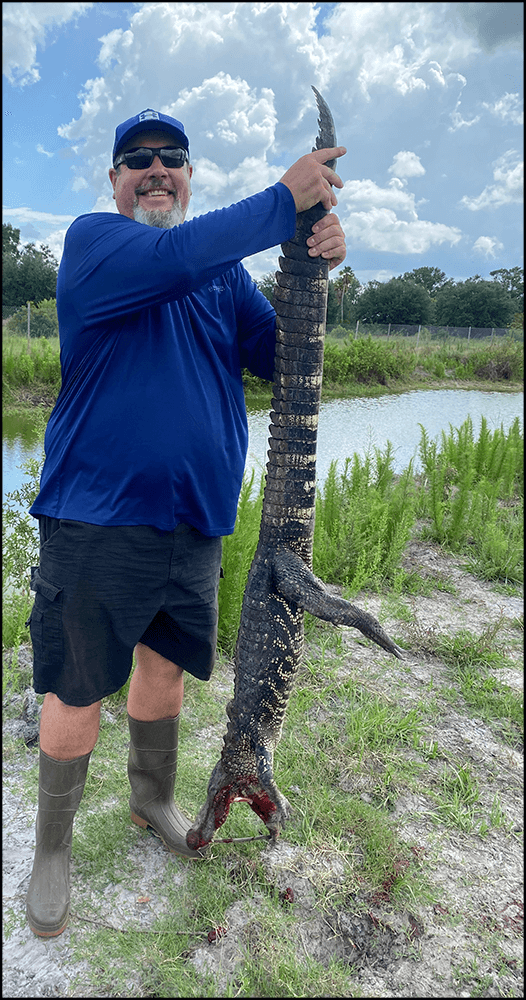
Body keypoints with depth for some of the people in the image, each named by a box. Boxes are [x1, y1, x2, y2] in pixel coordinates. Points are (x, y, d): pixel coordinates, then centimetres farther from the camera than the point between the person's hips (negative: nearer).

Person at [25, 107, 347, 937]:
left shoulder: (226, 274, 12)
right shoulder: (91, 240, -2)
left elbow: (278, 356, 5)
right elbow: (174, 258, -23)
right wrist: (284, 199, -16)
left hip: (195, 521, 5)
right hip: (96, 519, -4)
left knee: (165, 666, 19)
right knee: (75, 691, 6)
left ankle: (153, 800, 44)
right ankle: (52, 848, 31)